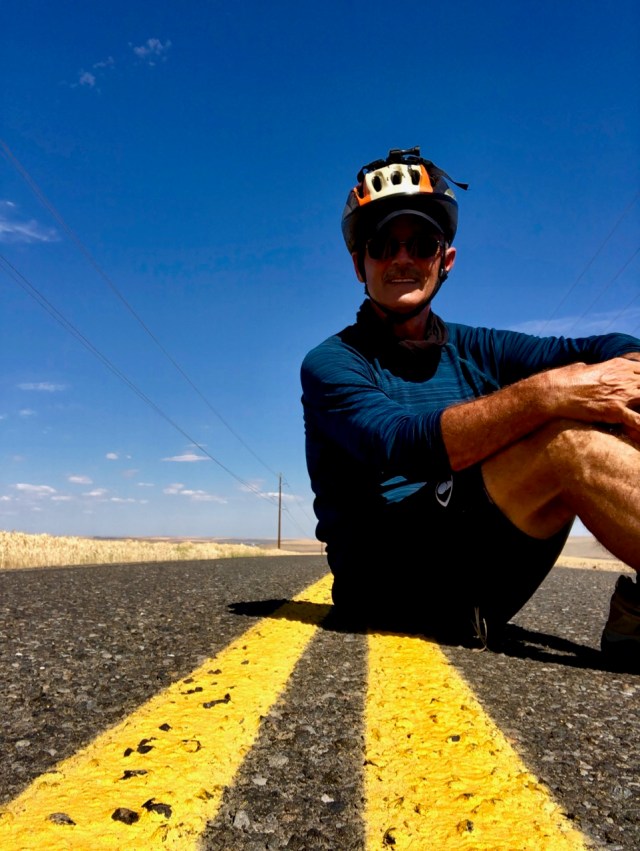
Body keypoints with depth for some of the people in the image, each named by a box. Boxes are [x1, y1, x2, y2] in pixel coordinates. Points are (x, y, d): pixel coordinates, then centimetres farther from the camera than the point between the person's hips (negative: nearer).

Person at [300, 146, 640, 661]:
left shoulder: (473, 350, 15)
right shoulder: (331, 363, -1)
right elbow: (407, 446, -22)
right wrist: (545, 393, -31)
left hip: (482, 589, 6)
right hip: (386, 579, -5)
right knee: (566, 440, -25)